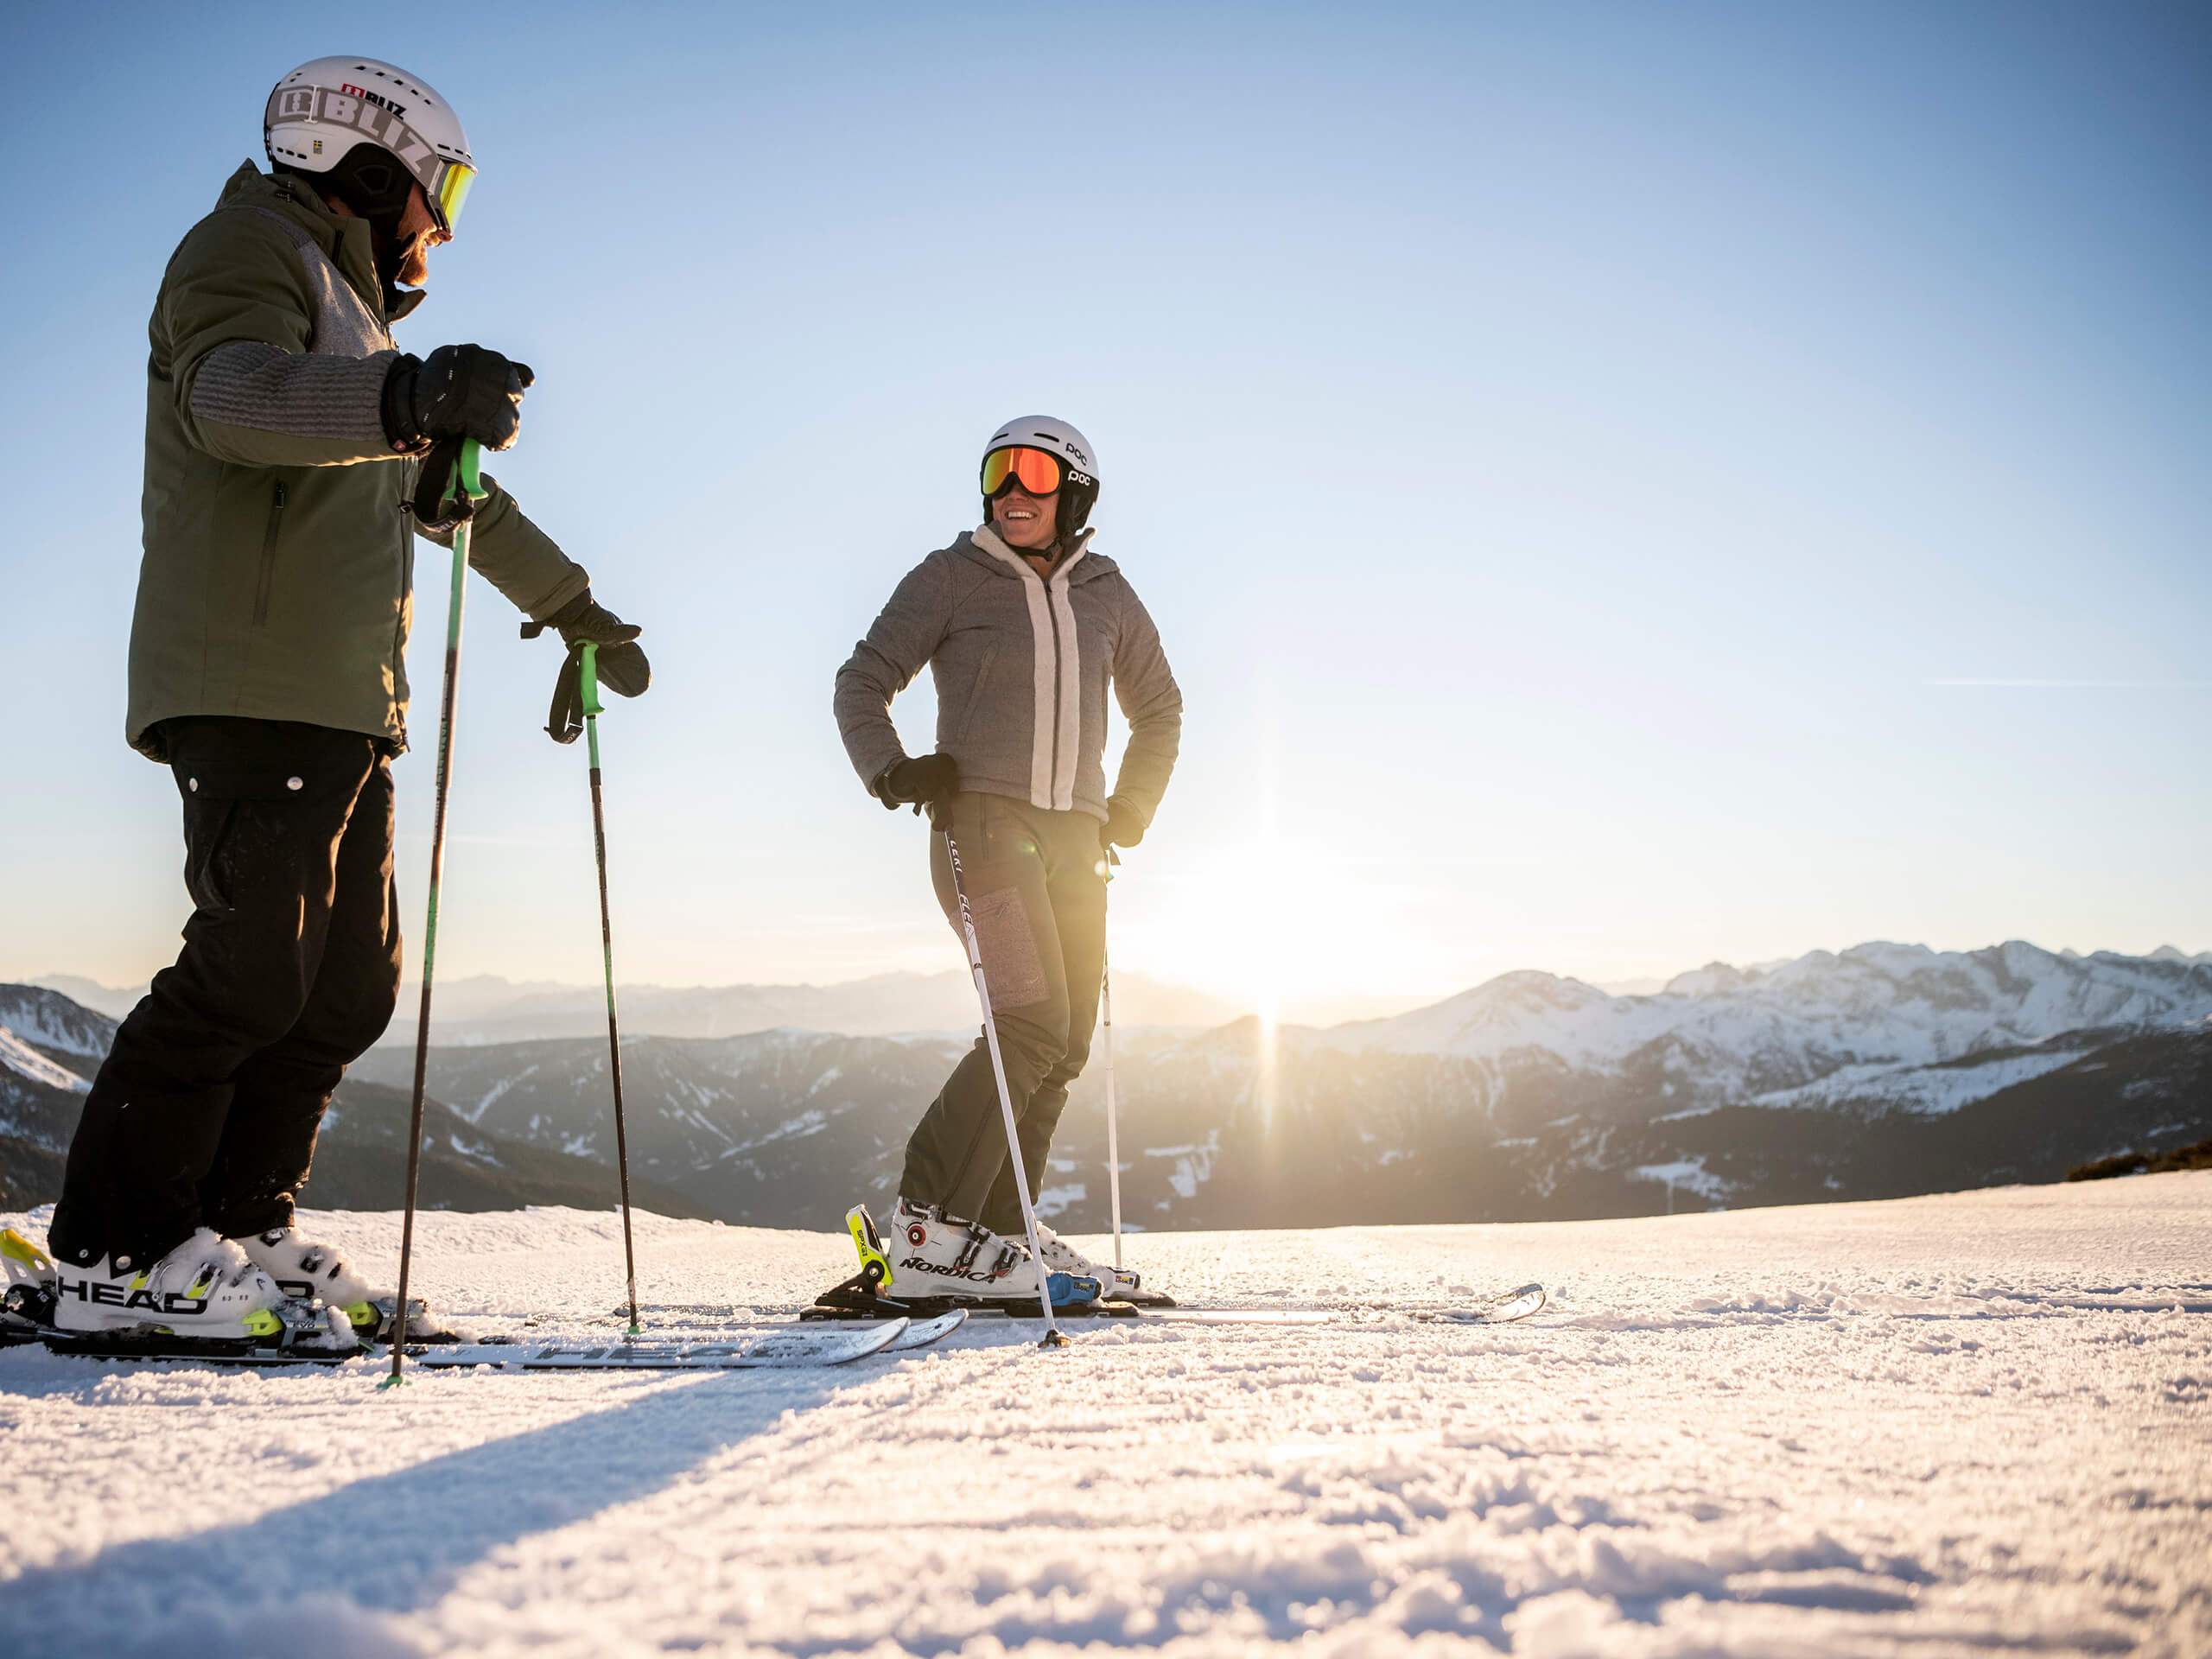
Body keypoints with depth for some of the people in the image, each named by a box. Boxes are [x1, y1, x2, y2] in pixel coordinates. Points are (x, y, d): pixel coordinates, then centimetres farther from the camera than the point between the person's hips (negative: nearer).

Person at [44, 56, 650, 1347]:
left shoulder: (355, 317, 30)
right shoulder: (251, 248, 1)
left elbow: (455, 494, 39)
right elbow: (229, 393, -23)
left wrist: (579, 610, 42)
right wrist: (405, 398, -41)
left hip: (347, 707, 10)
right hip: (253, 693, -10)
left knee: (351, 985, 5)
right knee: (254, 967, -16)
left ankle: (240, 1230, 11)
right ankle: (113, 1255, -9)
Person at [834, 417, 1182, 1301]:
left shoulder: (1106, 593, 14)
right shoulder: (951, 577, 3)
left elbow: (1159, 710, 27)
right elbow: (863, 682, 4)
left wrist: (1128, 815, 16)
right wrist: (892, 770, -14)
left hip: (1074, 837, 6)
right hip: (983, 821, -5)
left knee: (1067, 1045, 3)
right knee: (1032, 1026, -19)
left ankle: (997, 1228, 12)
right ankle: (930, 1229, -15)